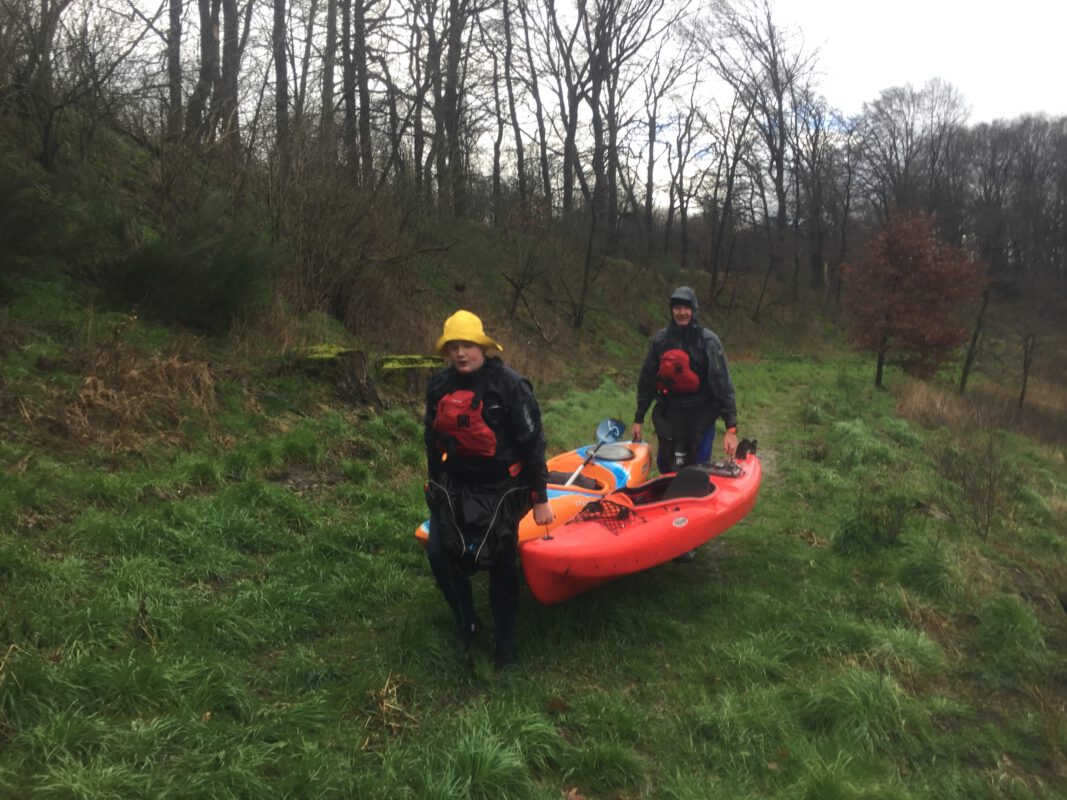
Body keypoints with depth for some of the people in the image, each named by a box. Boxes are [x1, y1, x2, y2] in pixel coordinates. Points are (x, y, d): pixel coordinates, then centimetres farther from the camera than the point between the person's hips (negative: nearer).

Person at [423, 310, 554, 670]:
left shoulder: (508, 385, -15)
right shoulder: (439, 386, 0)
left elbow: (532, 443, -12)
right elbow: (433, 439, 14)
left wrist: (540, 500, -11)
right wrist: (435, 485, 19)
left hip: (501, 487, -4)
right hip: (454, 485, 5)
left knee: (501, 563, 1)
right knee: (440, 555, -2)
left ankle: (506, 642, 20)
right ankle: (467, 625, 23)